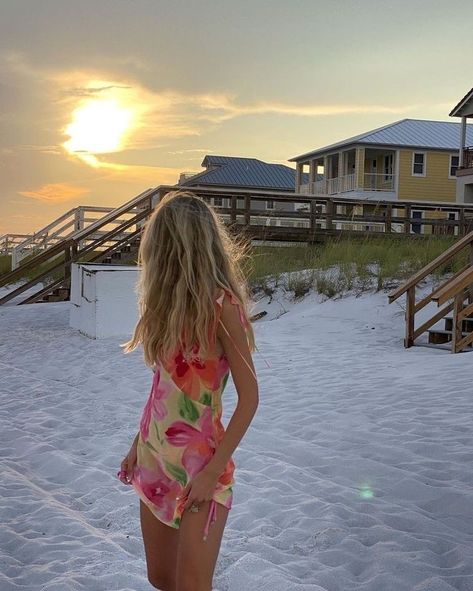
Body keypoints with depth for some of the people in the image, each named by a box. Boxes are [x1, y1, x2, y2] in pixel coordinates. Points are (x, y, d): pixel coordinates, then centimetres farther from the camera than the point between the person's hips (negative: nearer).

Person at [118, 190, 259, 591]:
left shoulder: (220, 305, -17)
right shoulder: (172, 301, 6)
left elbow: (249, 397, -16)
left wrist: (213, 472, -16)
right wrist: (139, 445, 12)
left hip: (199, 465, -7)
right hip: (156, 458, 7)